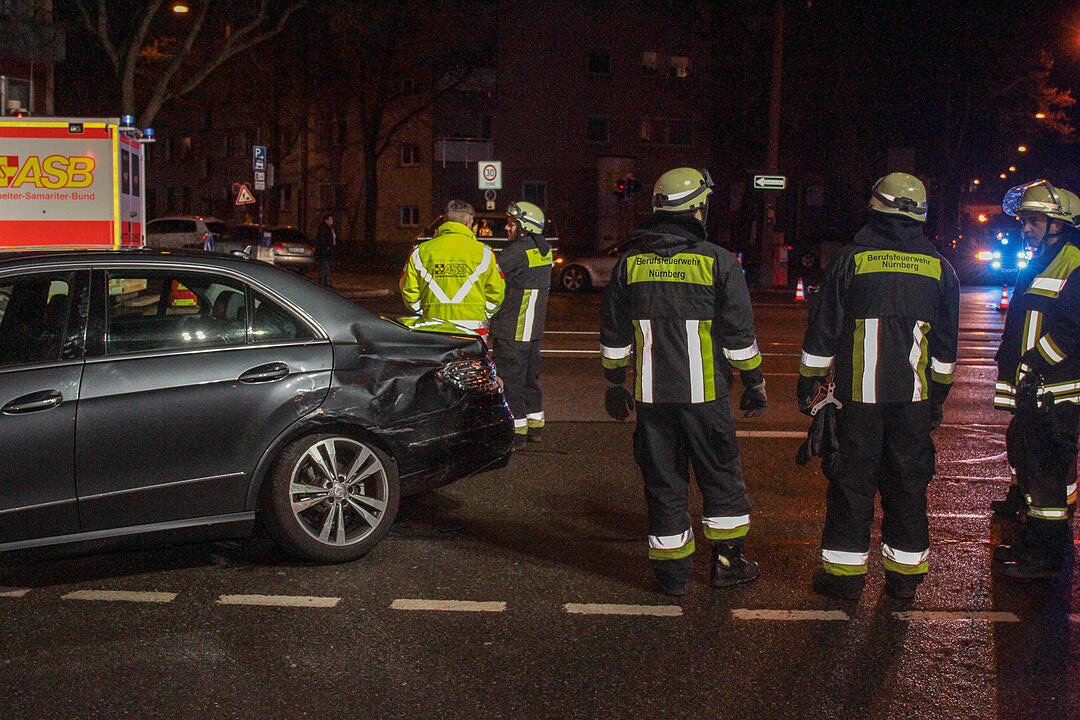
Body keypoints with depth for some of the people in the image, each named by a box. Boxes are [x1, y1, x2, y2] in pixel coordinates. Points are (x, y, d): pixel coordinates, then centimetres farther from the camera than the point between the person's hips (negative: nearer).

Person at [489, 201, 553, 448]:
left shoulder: (517, 252, -18)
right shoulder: (543, 250, 9)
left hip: (512, 331, -9)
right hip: (534, 329, 9)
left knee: (510, 380, -1)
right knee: (529, 377, 18)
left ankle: (516, 431, 3)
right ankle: (535, 425, 26)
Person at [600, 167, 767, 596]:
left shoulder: (630, 263, 5)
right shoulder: (717, 261, -5)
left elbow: (613, 334, 10)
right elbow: (739, 333, -2)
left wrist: (615, 383, 19)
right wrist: (754, 383, 8)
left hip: (651, 395, 3)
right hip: (704, 393, -3)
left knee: (662, 480, 8)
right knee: (721, 475, 12)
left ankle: (671, 572, 13)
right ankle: (727, 561, 18)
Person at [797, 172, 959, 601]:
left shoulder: (851, 259, -4)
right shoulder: (938, 268, 5)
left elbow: (823, 331, -1)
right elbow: (946, 344, 11)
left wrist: (808, 382, 8)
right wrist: (938, 396, 20)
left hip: (858, 394, -2)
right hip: (915, 398, 3)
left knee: (851, 481, 5)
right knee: (907, 482, 10)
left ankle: (845, 572, 9)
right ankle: (905, 574, 17)